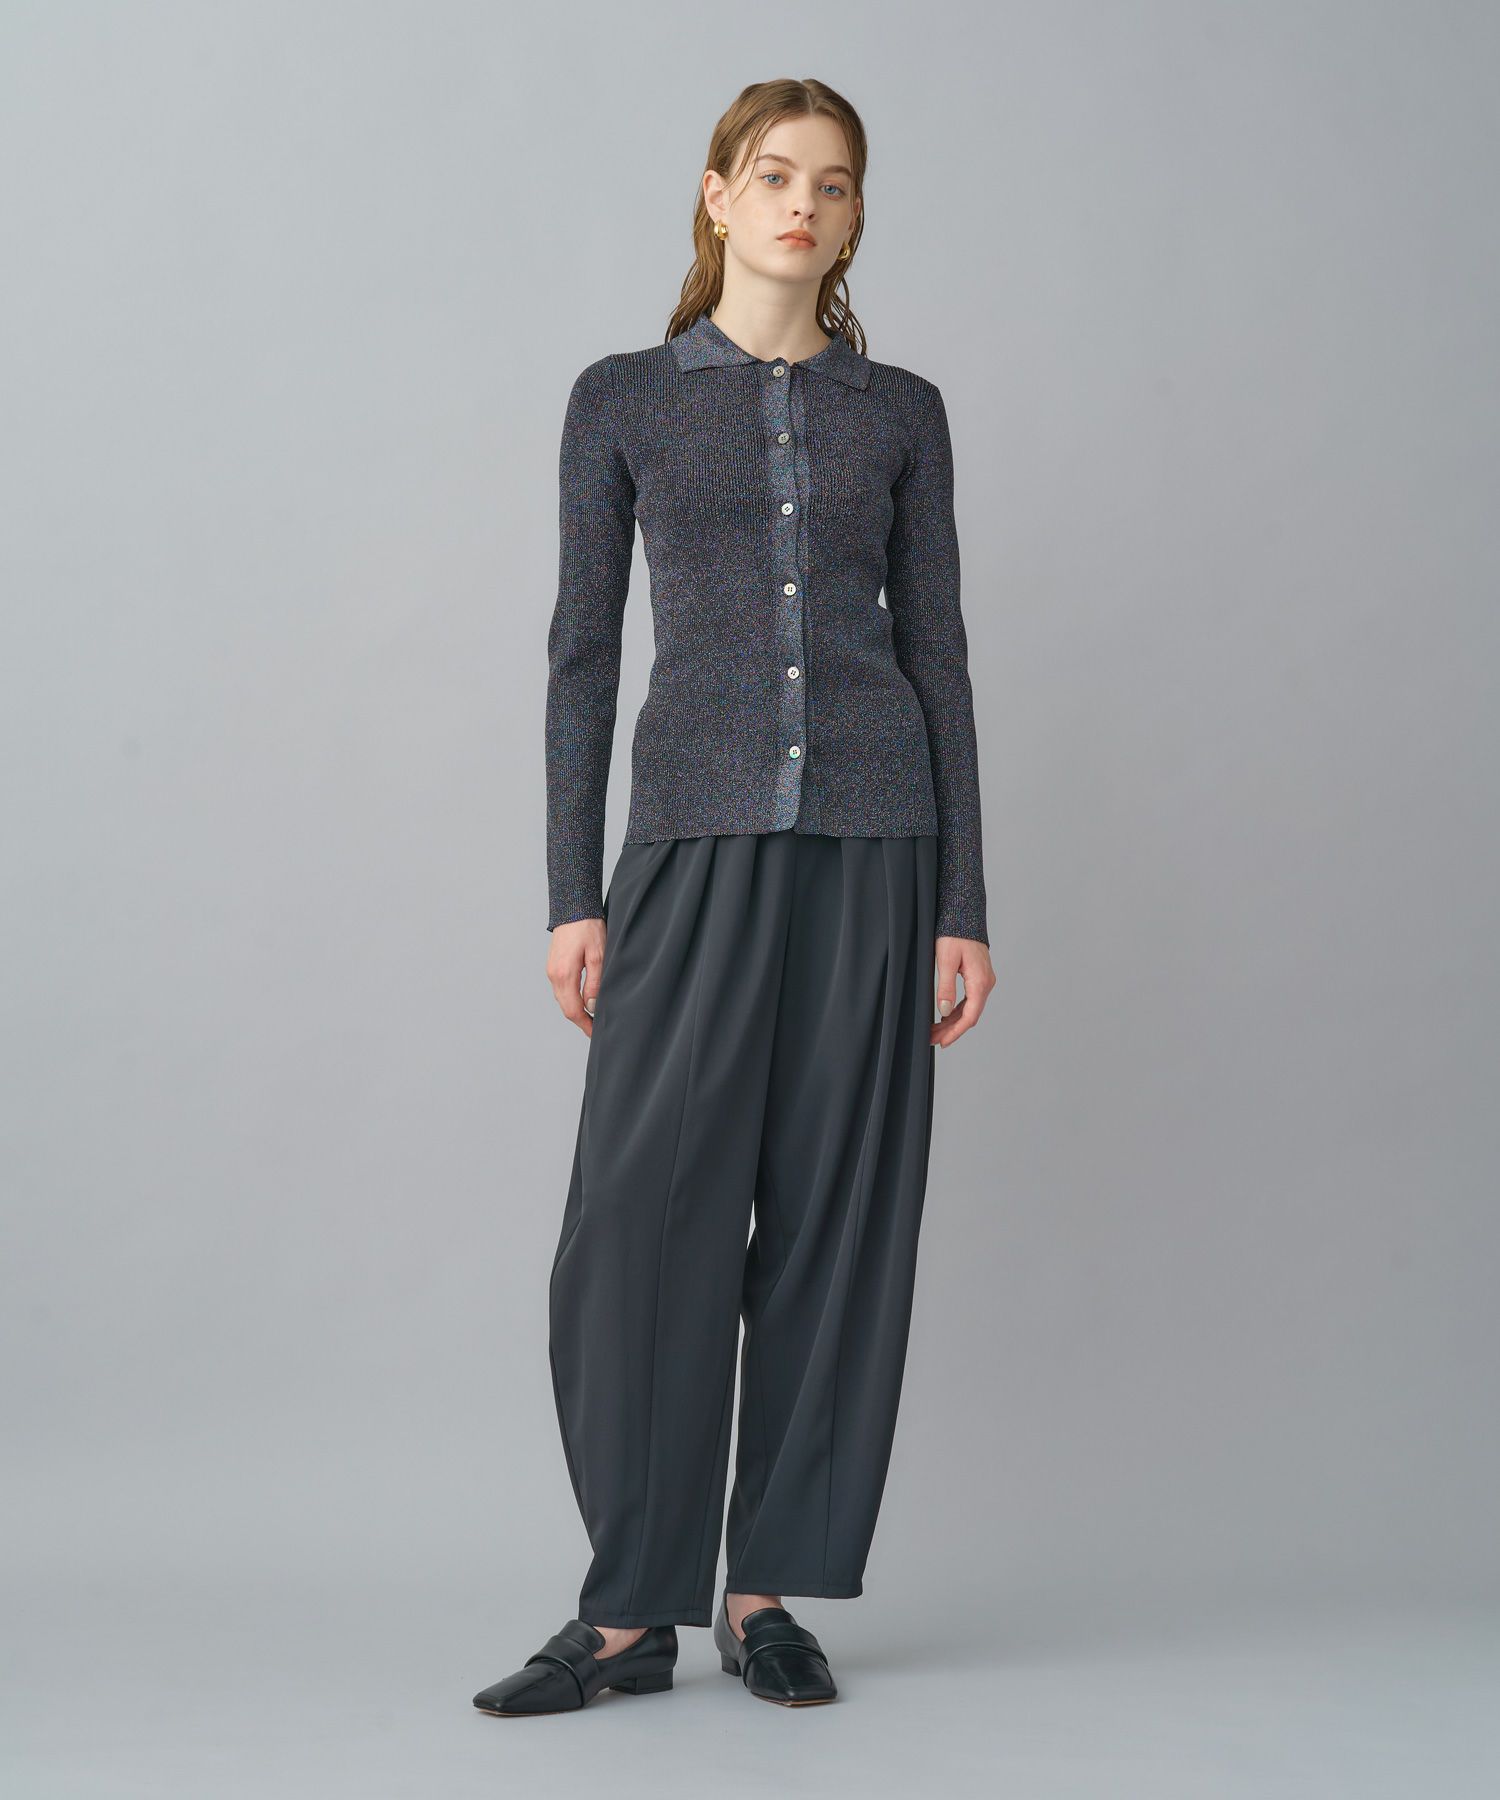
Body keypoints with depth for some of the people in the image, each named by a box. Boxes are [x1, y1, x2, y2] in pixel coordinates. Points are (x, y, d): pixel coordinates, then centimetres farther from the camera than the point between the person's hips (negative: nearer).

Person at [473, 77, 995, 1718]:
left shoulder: (899, 413, 10)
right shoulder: (622, 400, 7)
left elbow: (937, 654, 8)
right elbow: (582, 653, 5)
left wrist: (962, 905, 2)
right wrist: (571, 897, -2)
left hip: (871, 837, 1)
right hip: (695, 836, -1)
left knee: (835, 1210, 2)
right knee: (643, 1216, -5)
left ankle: (769, 1591, 13)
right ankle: (631, 1611, 7)